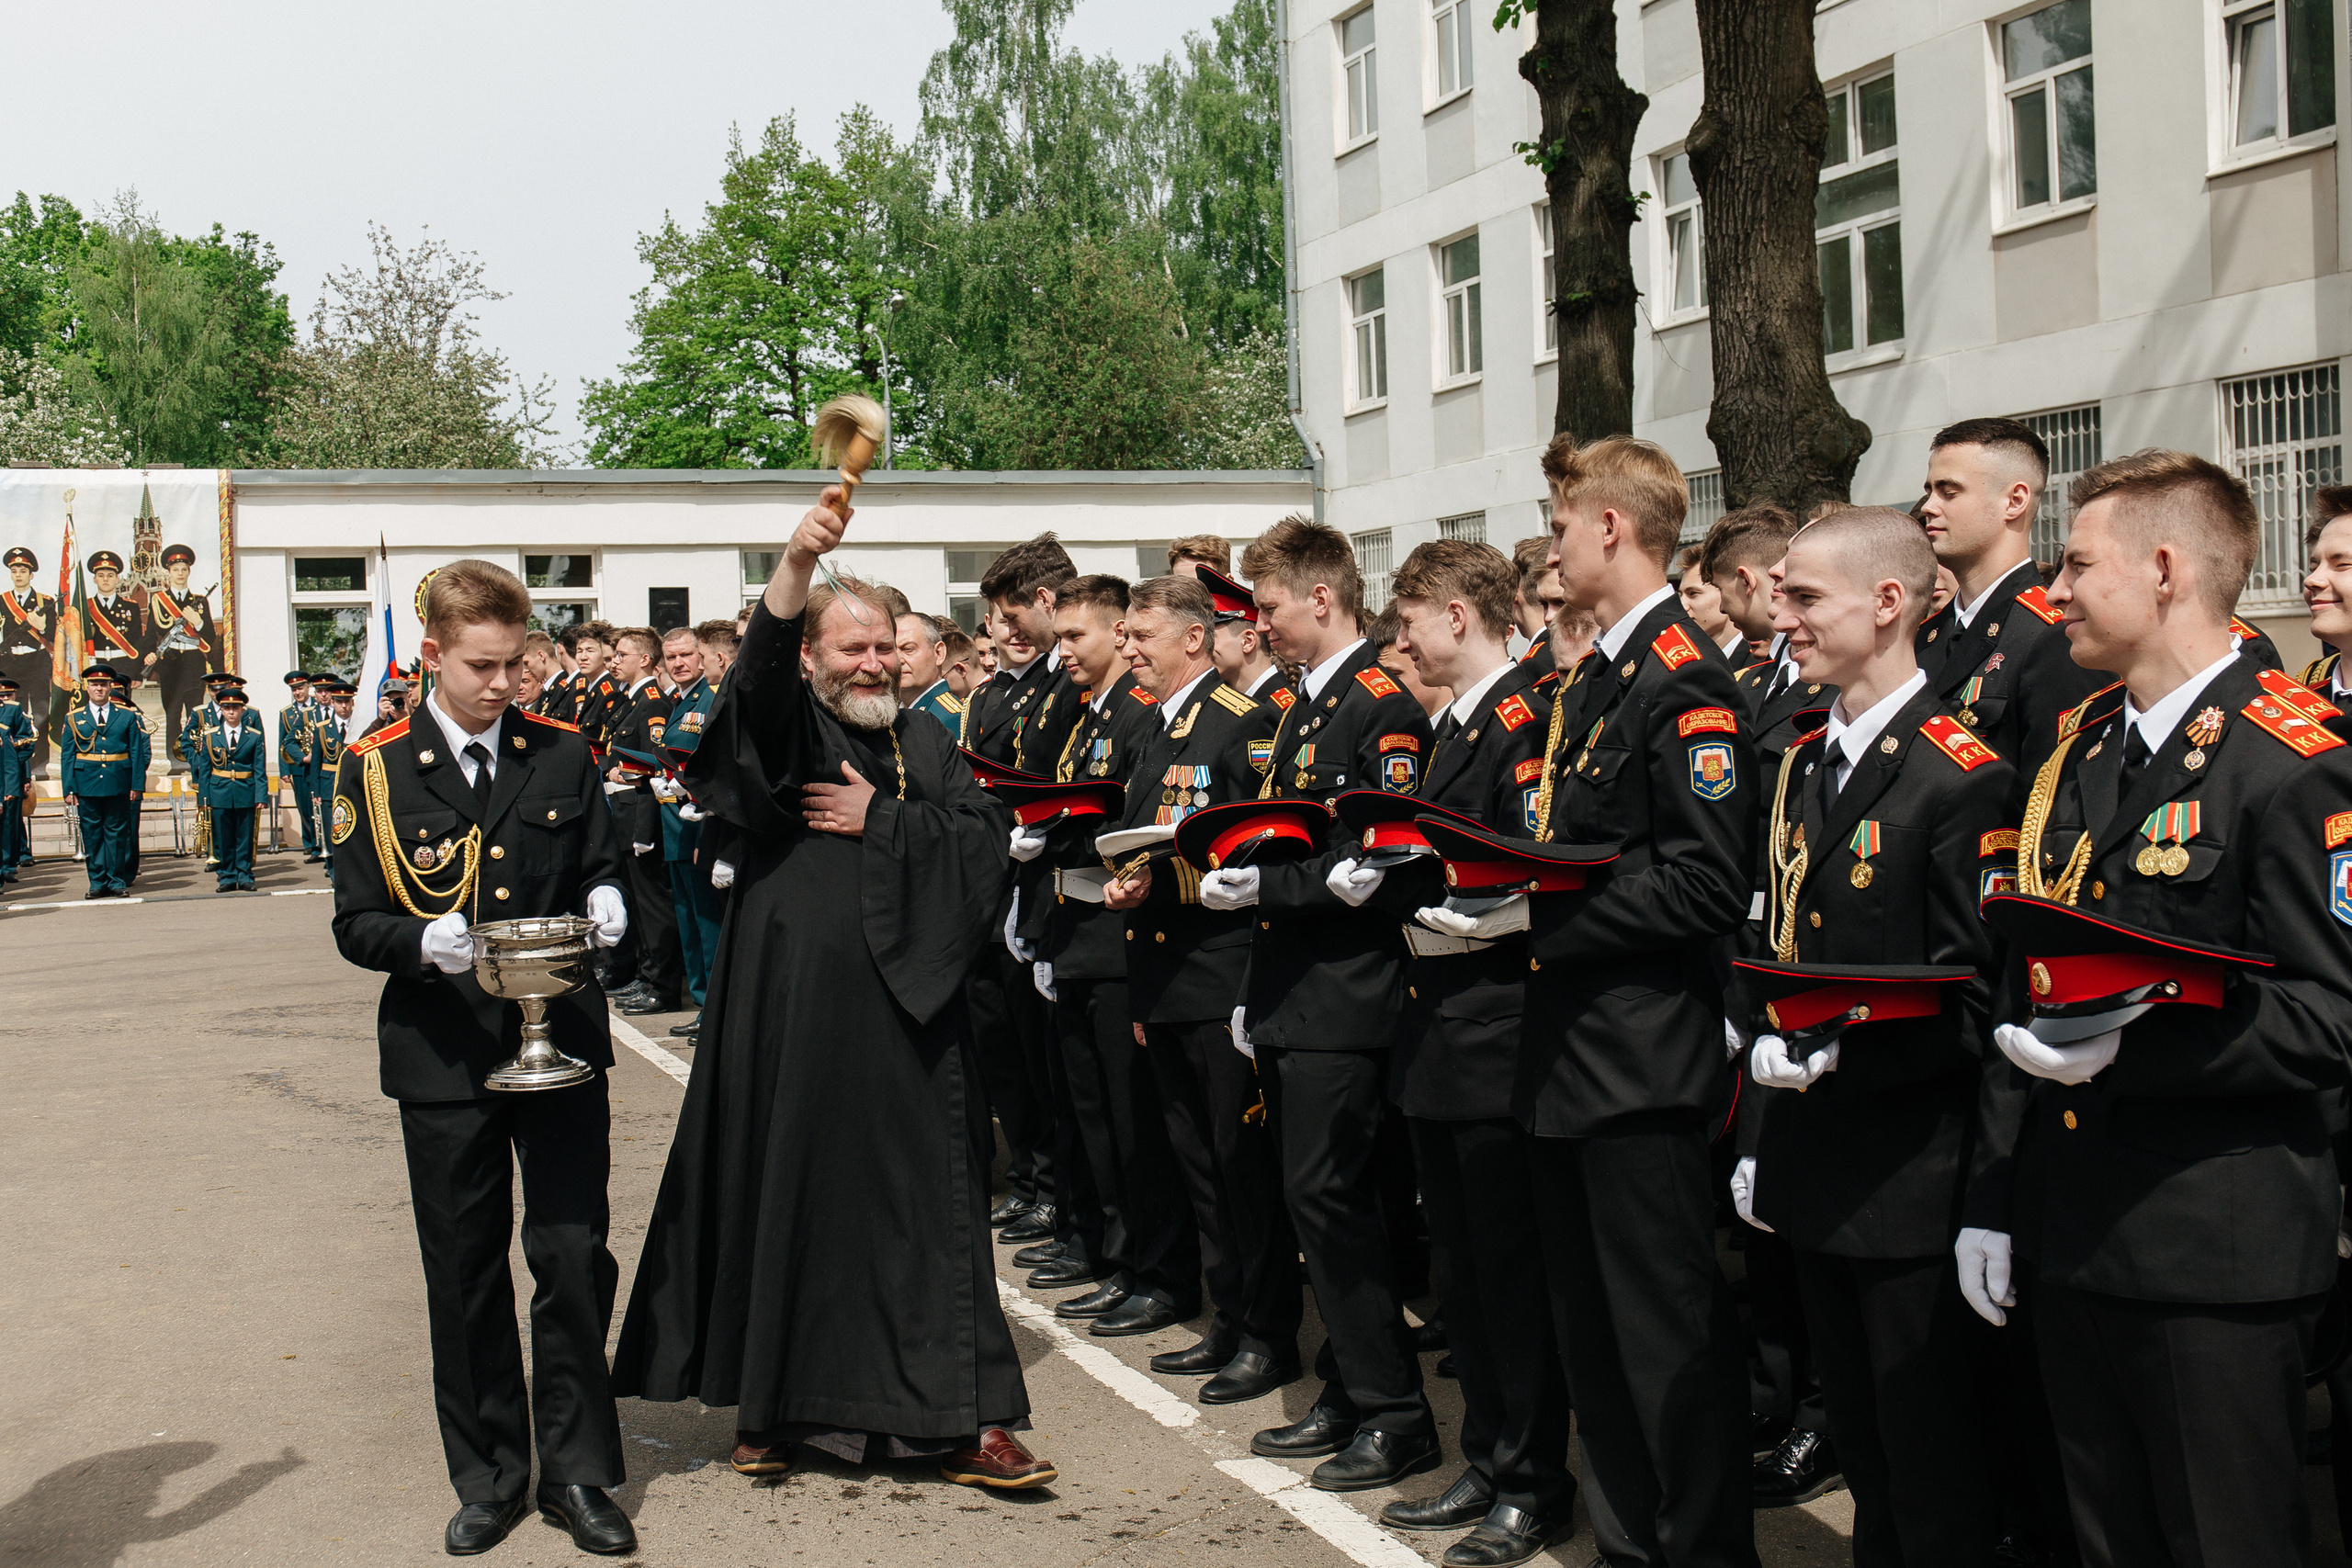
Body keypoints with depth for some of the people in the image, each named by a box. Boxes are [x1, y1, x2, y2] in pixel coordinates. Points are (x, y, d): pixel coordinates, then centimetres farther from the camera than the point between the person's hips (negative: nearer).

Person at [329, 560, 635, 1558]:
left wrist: (604, 903, -8)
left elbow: (600, 868, 16)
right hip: (443, 1056, -1)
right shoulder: (376, 769, 0)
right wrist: (425, 942, -22)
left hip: (561, 1039, 1)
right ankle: (488, 1479, 22)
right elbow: (355, 924, -1)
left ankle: (575, 1473, 13)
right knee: (465, 1275, 8)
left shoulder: (560, 755, 5)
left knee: (575, 1258, -1)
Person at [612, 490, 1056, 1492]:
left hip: (907, 1012, 3)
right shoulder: (787, 724, 2)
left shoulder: (923, 743, 14)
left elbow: (987, 838, 3)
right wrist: (797, 565, -38)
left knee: (928, 1207, 3)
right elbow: (761, 669, -21)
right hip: (796, 1012, -3)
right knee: (788, 1197, 3)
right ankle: (774, 1406, 20)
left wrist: (882, 821, -9)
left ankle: (956, 1418, 7)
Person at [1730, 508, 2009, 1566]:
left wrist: (1836, 1057, -25)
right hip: (1812, 1172, 8)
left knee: (1934, 1465, 4)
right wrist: (1757, 1137, 13)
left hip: (1912, 1183, -8)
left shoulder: (1963, 776, -14)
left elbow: (1975, 997, -16)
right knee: (1861, 1441, 19)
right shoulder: (1800, 767, 11)